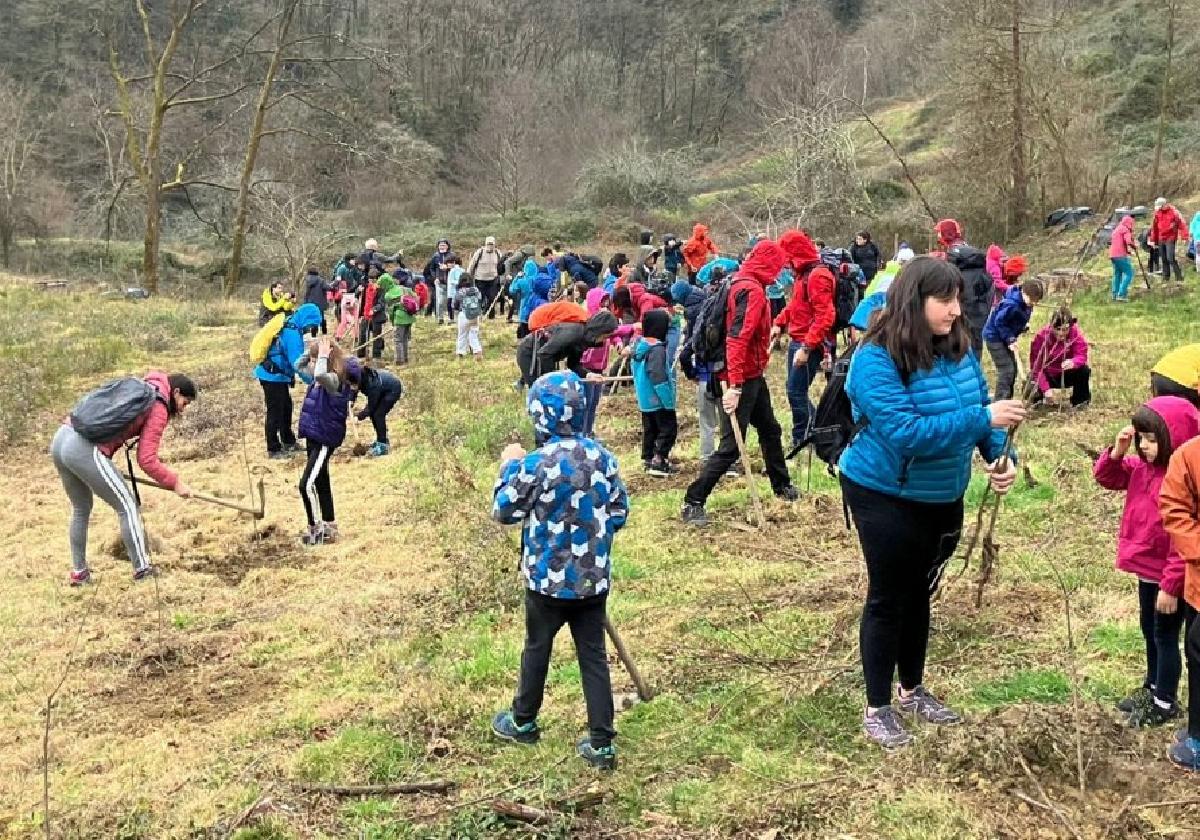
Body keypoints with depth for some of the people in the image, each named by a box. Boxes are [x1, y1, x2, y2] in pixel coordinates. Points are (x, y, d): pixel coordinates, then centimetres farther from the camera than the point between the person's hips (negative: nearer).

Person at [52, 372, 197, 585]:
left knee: (81, 509, 24)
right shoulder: (158, 409, -1)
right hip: (85, 450, -9)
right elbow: (146, 460, -7)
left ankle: (79, 572, 30)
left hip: (60, 439, 9)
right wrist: (174, 483, 3)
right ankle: (142, 568, 11)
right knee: (127, 506, 5)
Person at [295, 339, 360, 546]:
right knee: (321, 484, 17)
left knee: (307, 485, -12)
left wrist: (323, 356, -26)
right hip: (313, 437, 10)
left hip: (325, 440, -10)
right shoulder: (318, 379, 7)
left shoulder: (335, 380, -19)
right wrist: (312, 350, 6)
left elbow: (320, 375, -42)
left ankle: (315, 529, -1)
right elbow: (299, 366, 22)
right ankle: (329, 528, 27)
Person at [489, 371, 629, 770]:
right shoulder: (603, 457, -5)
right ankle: (602, 743, 12)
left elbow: (503, 511, -7)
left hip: (548, 580, -3)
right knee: (593, 655, 10)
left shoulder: (535, 464, -20)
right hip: (594, 579, 3)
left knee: (537, 649, 17)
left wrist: (509, 465, 5)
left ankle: (523, 721, 37)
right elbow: (619, 514, 3)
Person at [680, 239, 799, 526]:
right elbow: (737, 339, -30)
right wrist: (734, 386, -33)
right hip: (741, 379, -10)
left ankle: (782, 486, 42)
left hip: (752, 376, 10)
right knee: (731, 446, -7)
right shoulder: (752, 291, -22)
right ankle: (693, 502, -1)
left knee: (770, 430, 24)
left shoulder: (743, 284, 8)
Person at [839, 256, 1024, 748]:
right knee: (887, 598, 5)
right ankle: (877, 708, 19)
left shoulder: (958, 349, -4)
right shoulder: (876, 360, -25)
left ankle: (912, 690, 37)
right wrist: (983, 419, -34)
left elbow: (980, 406, 4)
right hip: (885, 496, -6)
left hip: (943, 498, 7)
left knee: (920, 592, 20)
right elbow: (906, 432, -33)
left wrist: (1000, 457, -14)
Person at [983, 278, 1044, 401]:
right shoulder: (1012, 304, -31)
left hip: (1005, 337, 9)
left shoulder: (1027, 303, -3)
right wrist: (1010, 339, -27)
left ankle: (1007, 400, 21)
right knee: (1006, 370, -14)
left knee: (1012, 369, 12)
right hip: (994, 336, -9)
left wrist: (1023, 326, -1)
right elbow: (999, 322, -25)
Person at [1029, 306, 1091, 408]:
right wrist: (1045, 389, -35)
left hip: (1067, 375, 1)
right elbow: (1037, 366, -24)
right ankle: (1038, 397, 13)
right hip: (1047, 376, -1)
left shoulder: (1076, 333, -20)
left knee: (1084, 370, -29)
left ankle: (1079, 401, -4)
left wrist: (1073, 362, -54)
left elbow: (1081, 355, -27)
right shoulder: (1041, 336, -24)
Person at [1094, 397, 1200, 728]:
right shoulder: (1143, 467, -1)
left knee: (1165, 636, 6)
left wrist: (1171, 586, -24)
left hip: (1167, 577, -9)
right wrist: (1117, 452, -11)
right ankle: (1152, 688, 41)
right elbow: (1107, 477, 11)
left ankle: (1165, 704, 21)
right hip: (1147, 570, 9)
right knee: (1149, 631, 23)